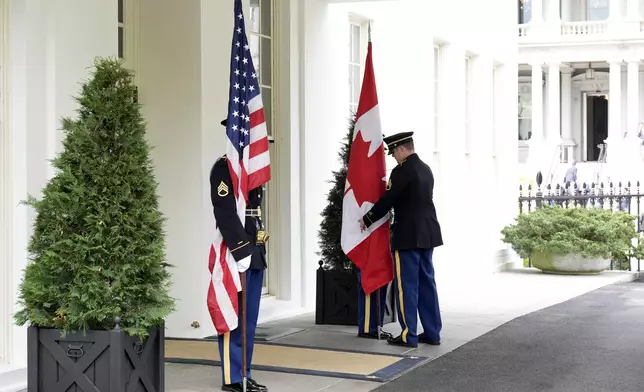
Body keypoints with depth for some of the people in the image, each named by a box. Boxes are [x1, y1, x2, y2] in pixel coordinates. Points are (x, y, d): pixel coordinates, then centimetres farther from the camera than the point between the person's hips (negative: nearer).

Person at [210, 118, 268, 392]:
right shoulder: (224, 168, -10)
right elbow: (225, 214, -18)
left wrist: (257, 249, 12)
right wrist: (243, 251, -21)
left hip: (255, 252, 9)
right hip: (234, 251, -9)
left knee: (250, 317, 11)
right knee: (234, 316, -4)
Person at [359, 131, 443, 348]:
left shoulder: (402, 171, -14)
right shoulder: (426, 170, 13)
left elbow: (387, 200, -13)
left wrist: (367, 219, 2)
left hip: (408, 236, -8)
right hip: (427, 234, 8)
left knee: (406, 285, -3)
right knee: (427, 283, 11)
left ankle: (408, 335, -1)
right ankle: (432, 333, 14)